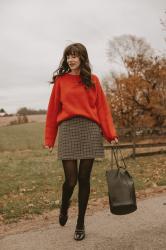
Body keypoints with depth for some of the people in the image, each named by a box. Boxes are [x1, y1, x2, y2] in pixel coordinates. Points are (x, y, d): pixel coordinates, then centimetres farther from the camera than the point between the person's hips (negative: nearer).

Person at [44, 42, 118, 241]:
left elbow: (102, 107, 6)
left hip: (89, 130, 1)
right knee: (71, 179, -6)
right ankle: (64, 206, 30)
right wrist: (49, 139, 6)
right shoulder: (60, 81, 8)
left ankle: (80, 223, 20)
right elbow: (53, 110, 7)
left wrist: (110, 133, -3)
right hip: (68, 129, -1)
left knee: (84, 178, 5)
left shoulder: (93, 80, 10)